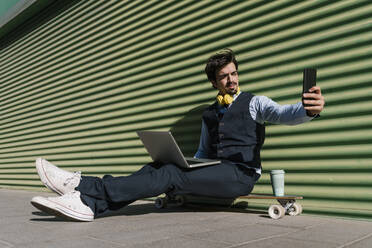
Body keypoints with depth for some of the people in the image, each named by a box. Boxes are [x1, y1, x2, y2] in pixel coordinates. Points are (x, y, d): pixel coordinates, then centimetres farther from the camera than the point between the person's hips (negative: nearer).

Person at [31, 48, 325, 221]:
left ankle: (87, 187, -32)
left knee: (170, 175, -26)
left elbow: (283, 114, -14)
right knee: (157, 168, -18)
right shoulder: (209, 113, 22)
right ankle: (91, 203, -34)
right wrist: (186, 164, 3)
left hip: (241, 174, -6)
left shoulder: (254, 103, 5)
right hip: (213, 171, 6)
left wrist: (307, 109, -38)